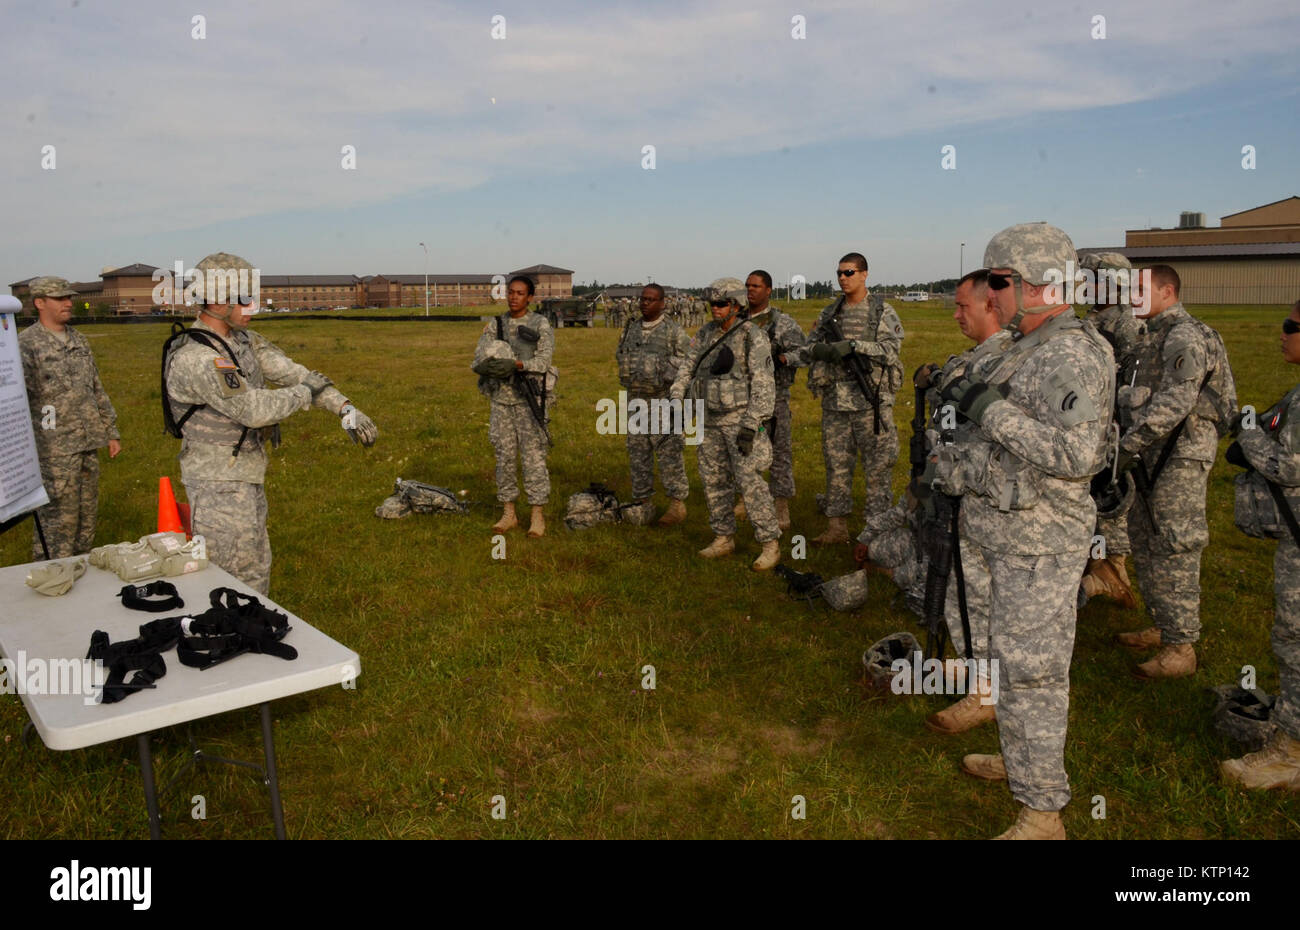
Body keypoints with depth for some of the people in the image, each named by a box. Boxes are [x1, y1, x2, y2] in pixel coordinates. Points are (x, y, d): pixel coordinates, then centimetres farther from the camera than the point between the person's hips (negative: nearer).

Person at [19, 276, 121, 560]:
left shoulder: (79, 341, 14)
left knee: (86, 518, 15)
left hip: (88, 446, 7)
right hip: (54, 452, -7)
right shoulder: (26, 343, -9)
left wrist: (111, 432, 19)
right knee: (57, 522, -4)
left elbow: (97, 390, 20)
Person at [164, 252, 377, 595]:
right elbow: (256, 410, -27)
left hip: (246, 477, 9)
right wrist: (305, 394, -11)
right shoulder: (194, 359, -24)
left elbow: (292, 372, 0)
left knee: (257, 569, 20)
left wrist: (344, 407, -11)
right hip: (218, 485, -9)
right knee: (238, 583, 0)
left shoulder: (245, 341, 4)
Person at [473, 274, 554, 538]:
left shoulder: (541, 325, 0)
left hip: (529, 399, -4)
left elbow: (543, 360, -10)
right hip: (501, 398, 4)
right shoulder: (495, 325, 12)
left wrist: (517, 364, -25)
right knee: (504, 457, 7)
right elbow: (479, 357, 3)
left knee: (534, 456, -4)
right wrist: (491, 364, -19)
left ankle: (537, 515, 2)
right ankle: (508, 513, 16)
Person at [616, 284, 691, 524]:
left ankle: (677, 504, 1)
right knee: (638, 453, 10)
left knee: (670, 453, -5)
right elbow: (620, 355, 22)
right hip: (636, 399, 6)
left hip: (664, 399, -6)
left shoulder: (674, 330, -6)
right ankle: (642, 502, 19)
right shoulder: (631, 328, 12)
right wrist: (630, 376, 8)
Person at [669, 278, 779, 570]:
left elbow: (763, 385, -17)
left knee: (749, 480, -11)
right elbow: (687, 369, 11)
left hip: (741, 418, -7)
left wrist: (750, 426, -22)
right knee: (714, 480, 10)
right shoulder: (705, 334, 7)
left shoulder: (753, 337, -13)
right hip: (711, 420, 7)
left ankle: (770, 544, -3)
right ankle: (724, 539, 23)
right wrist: (675, 400, -4)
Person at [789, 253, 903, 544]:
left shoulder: (882, 311, 0)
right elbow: (810, 350, 12)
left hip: (871, 399, -4)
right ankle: (836, 528, 18)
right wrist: (781, 356, -4)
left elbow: (890, 349, -11)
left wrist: (853, 345, -22)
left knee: (877, 465, 0)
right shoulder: (829, 313, 13)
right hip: (835, 400, 4)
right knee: (836, 465, 8)